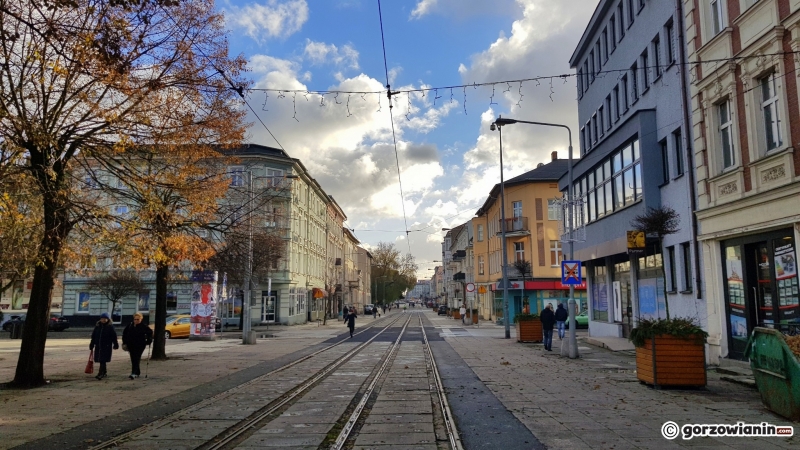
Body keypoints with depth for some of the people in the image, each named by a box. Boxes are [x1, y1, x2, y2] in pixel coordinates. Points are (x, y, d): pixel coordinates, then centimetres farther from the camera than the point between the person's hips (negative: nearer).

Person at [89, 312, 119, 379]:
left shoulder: (110, 327, -3)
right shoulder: (97, 326, 8)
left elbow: (114, 336, -3)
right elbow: (93, 336, 14)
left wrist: (115, 344, -4)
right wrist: (91, 345, 14)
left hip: (106, 346, -5)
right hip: (98, 346, 5)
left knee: (103, 360, -11)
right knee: (101, 360, 12)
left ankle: (100, 374, -14)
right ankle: (104, 373, 25)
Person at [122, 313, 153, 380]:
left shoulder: (144, 326, -6)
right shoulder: (130, 325, 3)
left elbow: (150, 332, 4)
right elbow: (125, 333, 14)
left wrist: (148, 341, -3)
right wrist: (125, 342, 9)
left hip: (140, 346, -4)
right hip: (131, 346, 5)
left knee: (136, 360, -11)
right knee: (133, 360, 10)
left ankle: (134, 373, -17)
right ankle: (137, 372, 24)